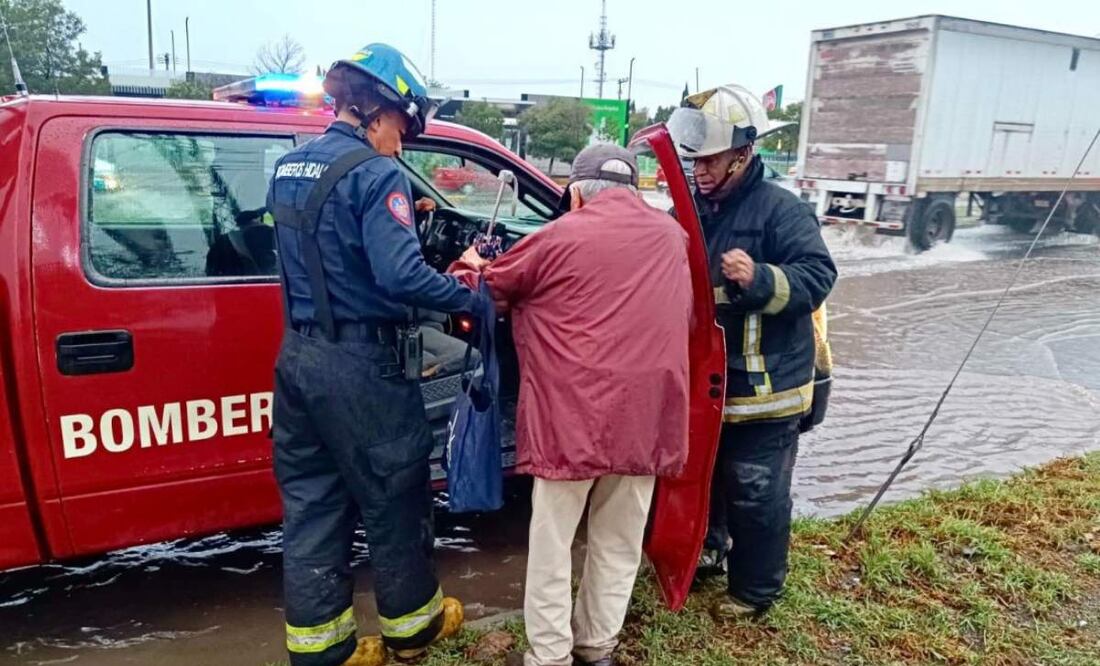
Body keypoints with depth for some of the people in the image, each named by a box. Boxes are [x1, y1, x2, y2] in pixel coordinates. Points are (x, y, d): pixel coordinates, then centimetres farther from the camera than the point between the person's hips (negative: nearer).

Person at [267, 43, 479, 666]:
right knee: (394, 497, 11)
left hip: (299, 355, 8)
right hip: (359, 364, -8)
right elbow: (401, 275, -26)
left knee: (311, 502, 15)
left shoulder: (289, 167, 11)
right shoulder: (376, 173, -16)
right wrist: (470, 298, -13)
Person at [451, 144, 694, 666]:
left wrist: (472, 268, 33)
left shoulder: (561, 236, -3)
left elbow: (492, 293, 9)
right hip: (647, 413, 5)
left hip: (575, 414, -4)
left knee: (552, 543, 9)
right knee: (619, 544, 17)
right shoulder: (672, 236, 11)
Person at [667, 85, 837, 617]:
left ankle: (756, 591, 25)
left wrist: (760, 279, -37)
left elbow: (818, 276, -21)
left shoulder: (781, 210, -14)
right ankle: (707, 547, 48)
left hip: (763, 387, -6)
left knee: (756, 493, 5)